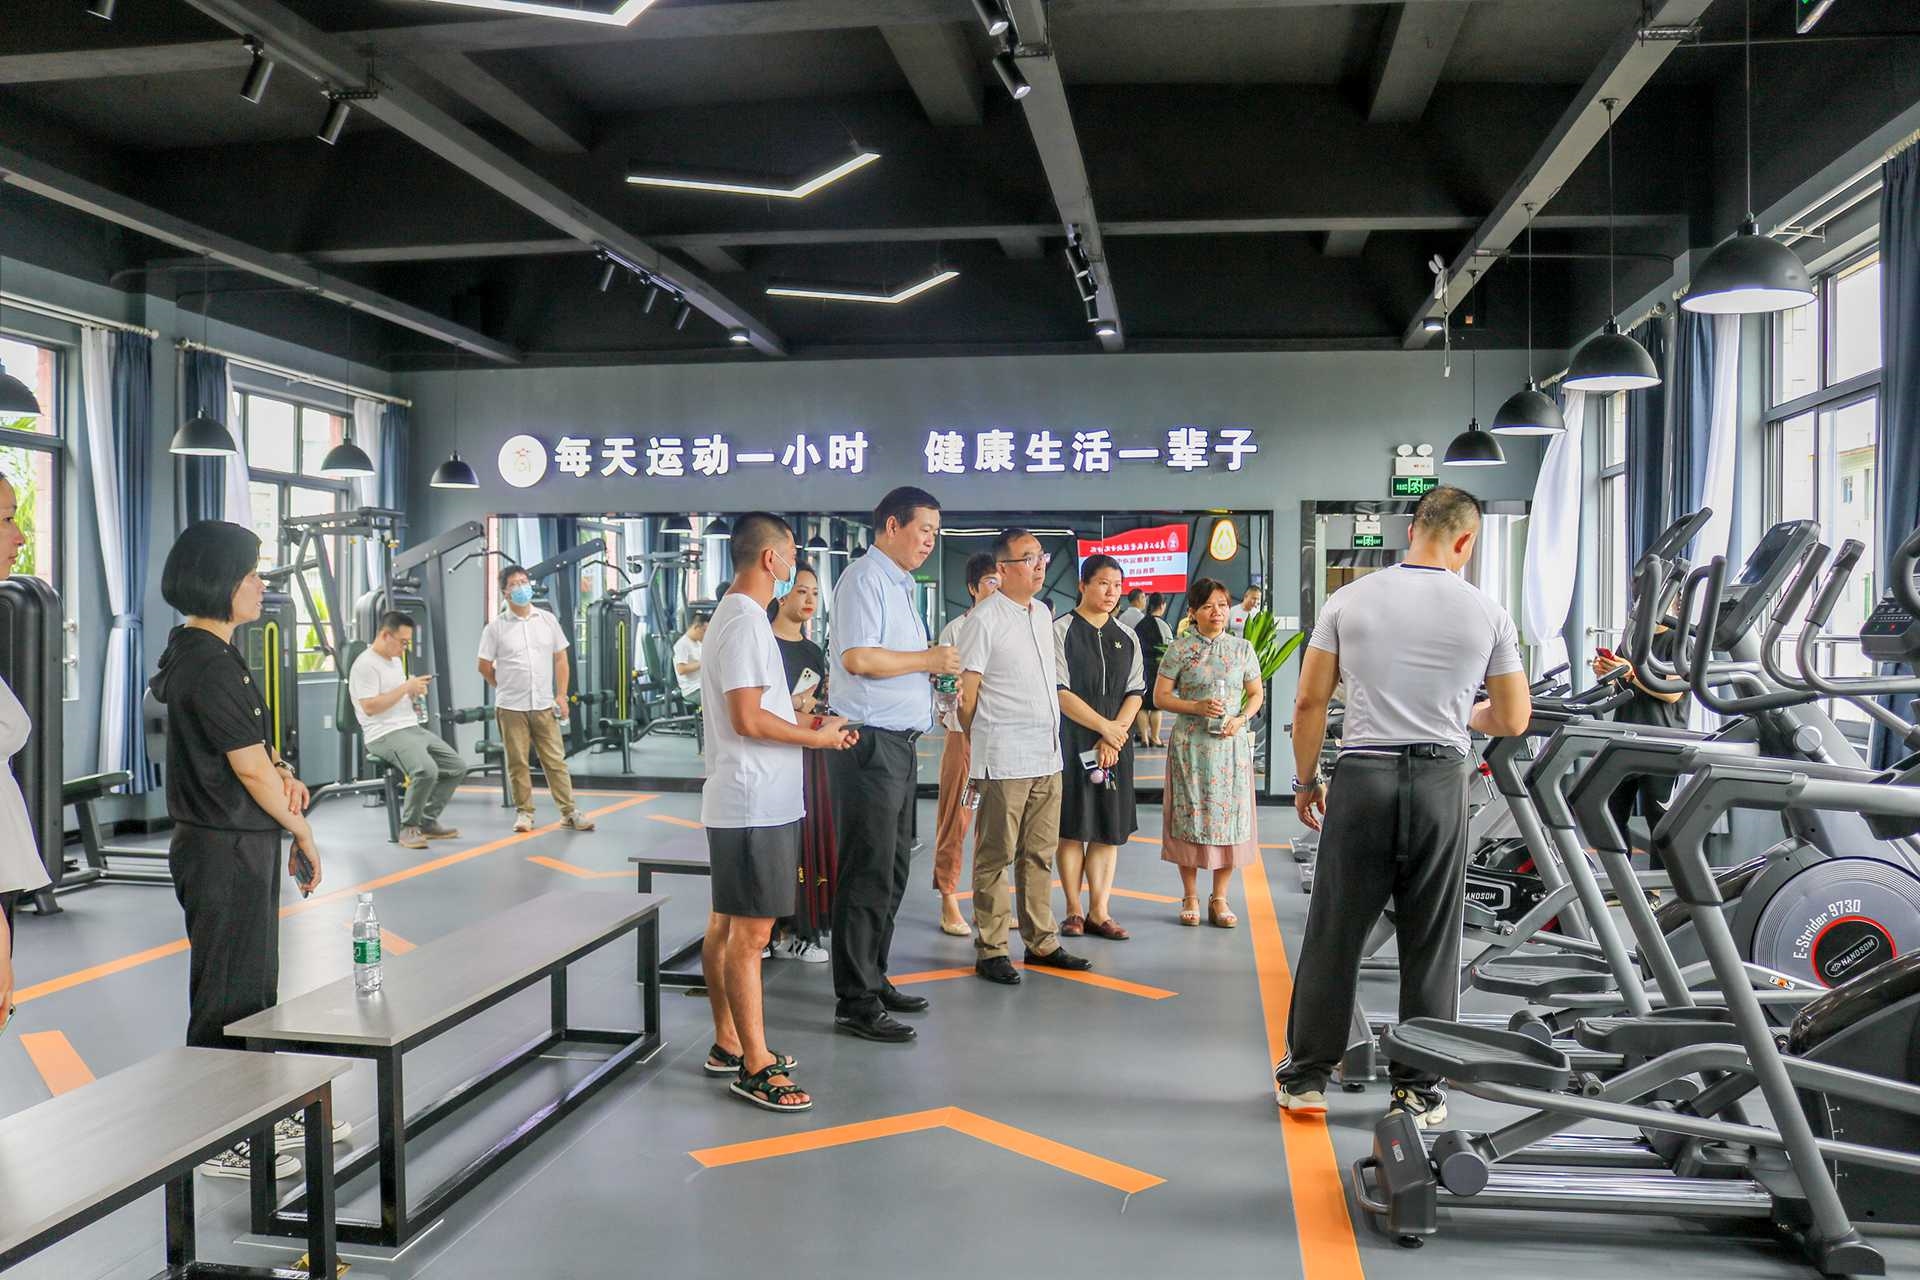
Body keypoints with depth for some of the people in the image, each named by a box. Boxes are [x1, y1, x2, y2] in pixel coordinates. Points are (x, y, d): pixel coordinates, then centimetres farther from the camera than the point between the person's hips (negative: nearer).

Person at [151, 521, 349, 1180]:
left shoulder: (199, 653, 11)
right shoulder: (210, 667, -21)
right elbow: (250, 770, -18)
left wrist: (278, 771, -2)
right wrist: (303, 834, -6)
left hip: (242, 845, 10)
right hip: (224, 851, -10)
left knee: (257, 986, 18)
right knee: (227, 994, 2)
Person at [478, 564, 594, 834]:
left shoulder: (548, 620, 5)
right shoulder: (495, 628, -3)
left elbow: (560, 659, 8)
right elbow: (484, 667, 4)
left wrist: (561, 695, 2)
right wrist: (508, 688, 9)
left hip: (544, 705, 2)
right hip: (511, 708, -2)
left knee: (555, 760, 4)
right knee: (518, 763, 4)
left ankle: (569, 811, 8)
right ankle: (524, 812, 14)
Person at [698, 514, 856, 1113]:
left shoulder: (736, 615, 17)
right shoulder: (746, 622, -16)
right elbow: (747, 719, -21)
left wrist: (807, 722, 12)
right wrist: (818, 737, -11)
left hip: (746, 802, 11)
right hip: (755, 805, -11)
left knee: (726, 925, 15)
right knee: (750, 933, -6)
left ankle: (728, 1043, 26)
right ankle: (755, 1067, 0)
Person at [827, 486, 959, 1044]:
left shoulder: (900, 585, 20)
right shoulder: (864, 578, -11)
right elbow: (857, 657, -23)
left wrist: (938, 667, 8)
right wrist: (927, 660, -14)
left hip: (899, 742, 10)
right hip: (870, 742, -10)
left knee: (891, 870, 16)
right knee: (868, 875, -6)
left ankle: (873, 980, 26)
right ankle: (856, 1003, 1)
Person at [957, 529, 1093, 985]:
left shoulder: (1043, 613, 13)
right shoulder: (985, 619, -11)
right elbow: (966, 692, -8)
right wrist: (979, 745, 1)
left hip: (1047, 754, 7)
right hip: (1005, 759, -7)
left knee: (1039, 854, 14)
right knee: (995, 856, 0)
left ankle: (1041, 942, 23)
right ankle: (990, 950, 8)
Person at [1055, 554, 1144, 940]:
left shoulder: (1127, 637, 10)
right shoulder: (1062, 631, -5)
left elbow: (1135, 692, 6)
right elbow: (1060, 693, -10)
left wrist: (1114, 737, -8)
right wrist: (1104, 726, -12)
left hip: (1115, 743, 4)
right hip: (1072, 741, -4)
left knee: (1110, 827, 4)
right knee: (1072, 826, 1)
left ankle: (1099, 911, 10)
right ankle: (1074, 911, 10)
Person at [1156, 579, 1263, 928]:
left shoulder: (1241, 648, 7)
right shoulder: (1179, 649, 0)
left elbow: (1257, 693, 12)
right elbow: (1160, 697, -1)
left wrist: (1241, 719, -7)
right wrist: (1197, 707, -15)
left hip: (1231, 743, 2)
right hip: (1191, 744, -2)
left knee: (1229, 817, 1)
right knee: (1189, 816, 0)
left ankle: (1219, 898, 13)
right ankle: (1190, 897, 13)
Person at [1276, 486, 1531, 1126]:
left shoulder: (1348, 601, 2)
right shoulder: (1486, 613, 2)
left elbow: (1309, 702, 2)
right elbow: (1513, 720, 8)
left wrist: (1305, 780, 13)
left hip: (1361, 779, 0)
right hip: (1439, 783, 0)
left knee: (1332, 934, 8)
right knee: (1431, 945, 9)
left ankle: (1306, 1076, 17)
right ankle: (1418, 1090, 16)